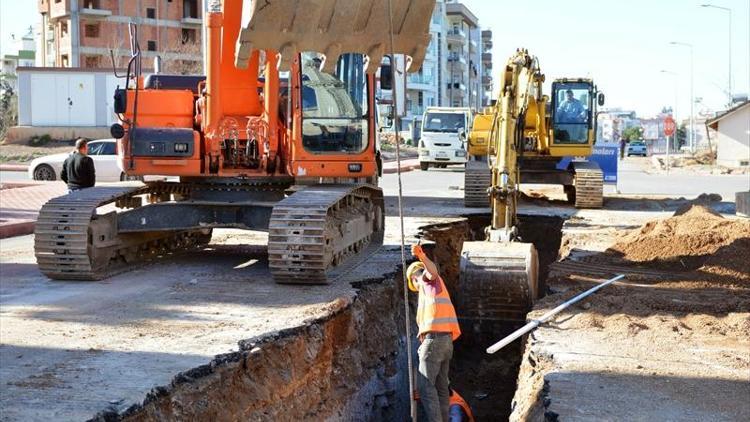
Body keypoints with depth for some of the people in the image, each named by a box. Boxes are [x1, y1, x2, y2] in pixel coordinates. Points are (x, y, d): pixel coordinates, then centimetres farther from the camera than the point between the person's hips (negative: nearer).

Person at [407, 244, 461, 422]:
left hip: (434, 338, -9)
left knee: (425, 385, -10)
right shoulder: (435, 290, 31)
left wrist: (422, 256, -41)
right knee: (441, 387, 13)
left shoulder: (429, 280, 6)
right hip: (446, 340, 9)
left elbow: (432, 271, -21)